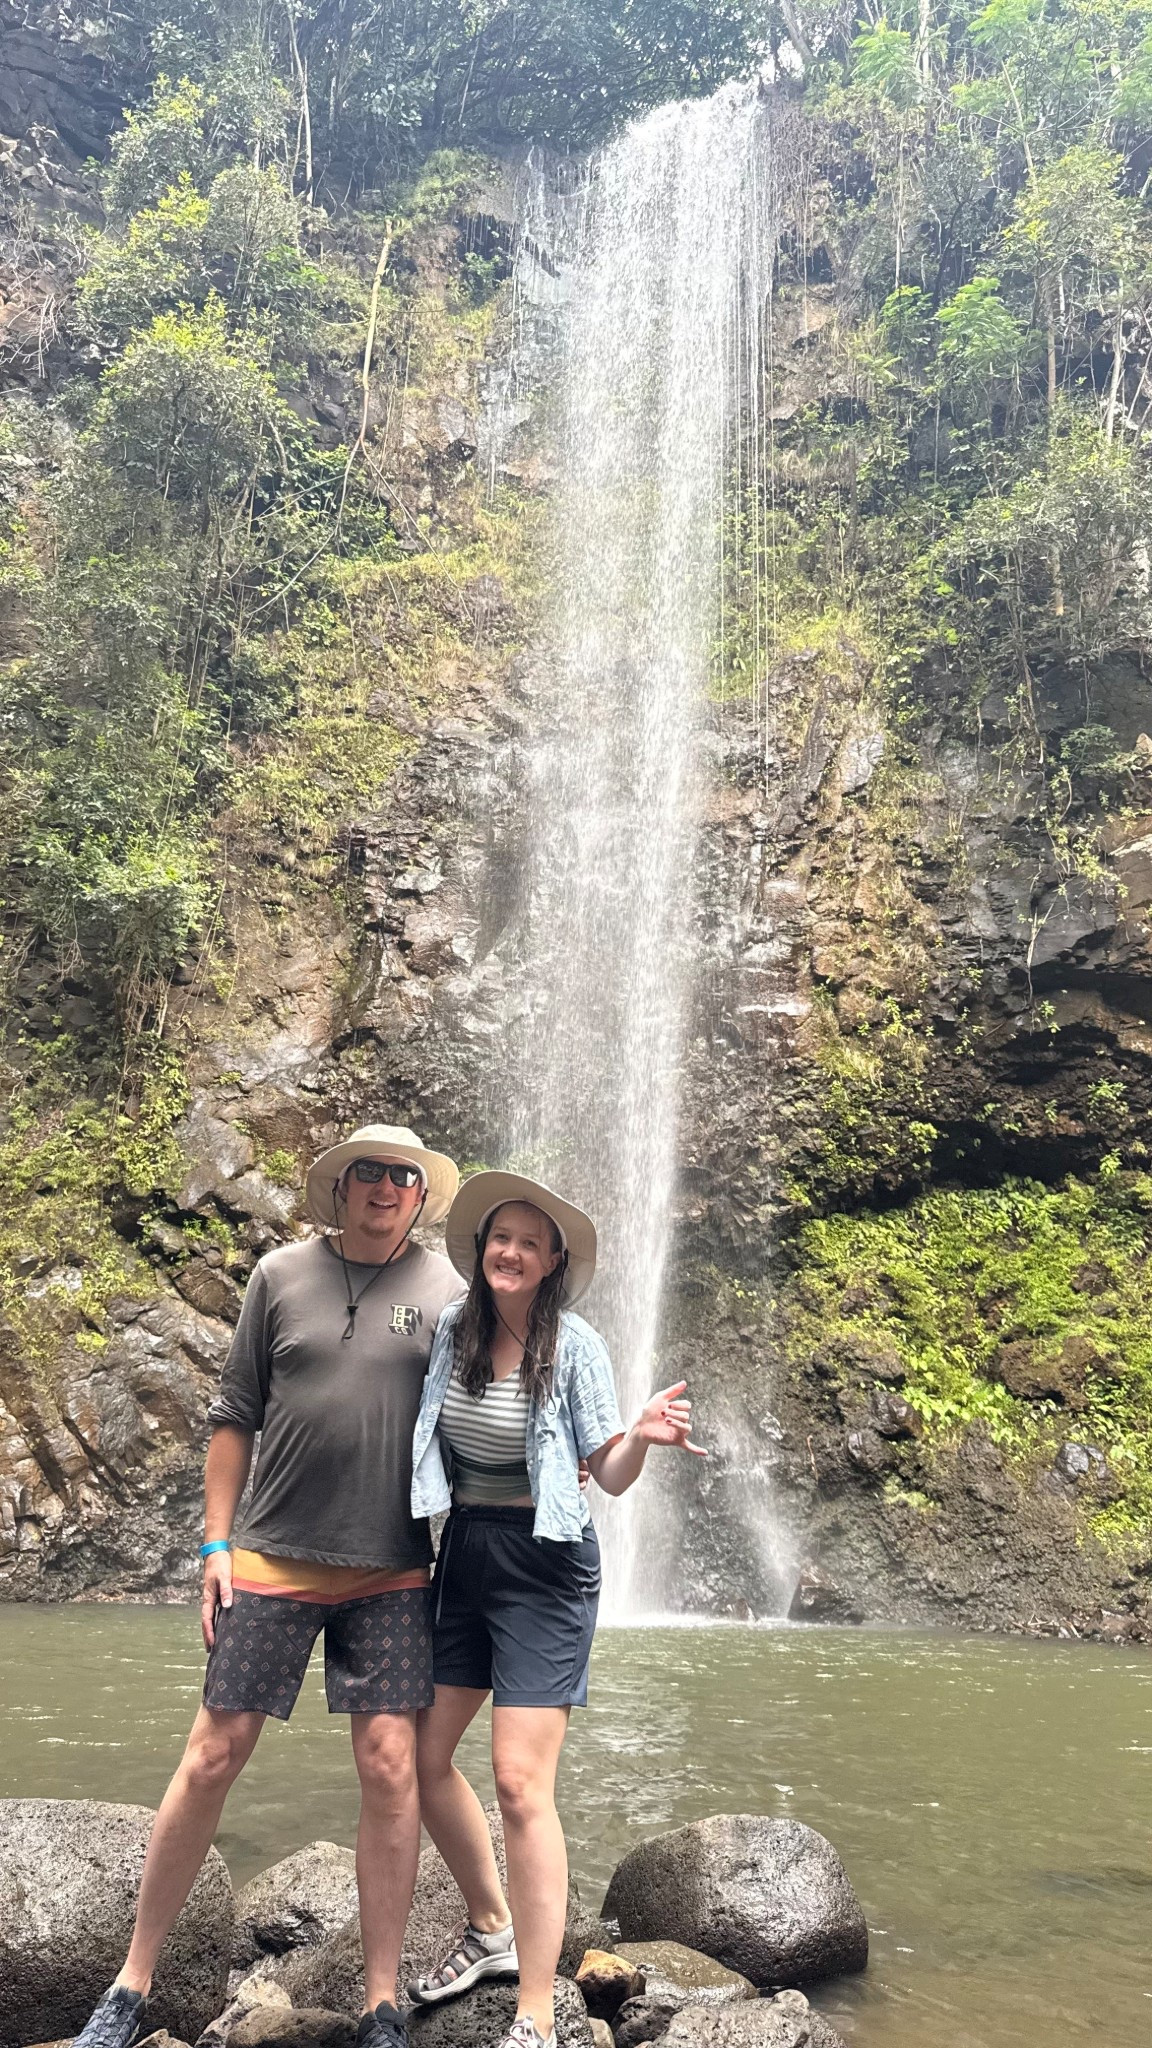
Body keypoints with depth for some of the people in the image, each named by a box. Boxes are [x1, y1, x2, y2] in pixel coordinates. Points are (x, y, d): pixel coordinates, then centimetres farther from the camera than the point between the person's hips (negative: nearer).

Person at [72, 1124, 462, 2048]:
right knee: (212, 1758, 4)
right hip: (273, 1560, 1)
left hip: (391, 1572, 0)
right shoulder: (281, 1276, 3)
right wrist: (217, 1540, 2)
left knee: (391, 1770, -1)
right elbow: (236, 1415, 7)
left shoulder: (447, 1290, 2)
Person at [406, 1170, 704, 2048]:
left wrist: (642, 1436, -29)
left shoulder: (575, 1346, -11)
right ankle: (493, 1927, 35)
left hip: (543, 1565, -6)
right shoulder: (450, 1330, 0)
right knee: (420, 1756, 11)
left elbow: (610, 1476, -11)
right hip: (462, 1553, 6)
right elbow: (414, 1430, 17)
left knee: (520, 1783, -9)